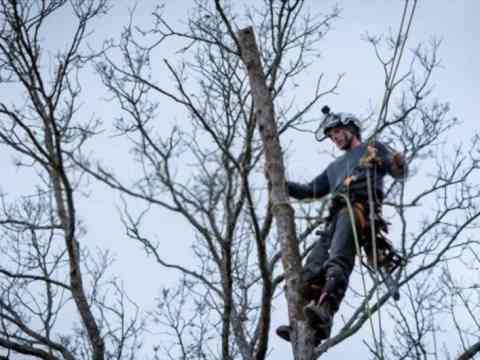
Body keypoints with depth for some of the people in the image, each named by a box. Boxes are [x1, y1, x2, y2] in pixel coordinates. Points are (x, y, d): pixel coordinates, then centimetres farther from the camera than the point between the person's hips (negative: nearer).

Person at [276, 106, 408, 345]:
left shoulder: (374, 149, 22)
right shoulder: (335, 167, 41)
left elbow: (399, 173, 7)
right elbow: (309, 191, 38)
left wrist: (397, 164, -17)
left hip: (361, 207, -7)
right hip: (337, 215, 7)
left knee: (338, 259, -31)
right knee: (312, 269, -13)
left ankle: (325, 312, -51)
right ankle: (309, 325, -25)